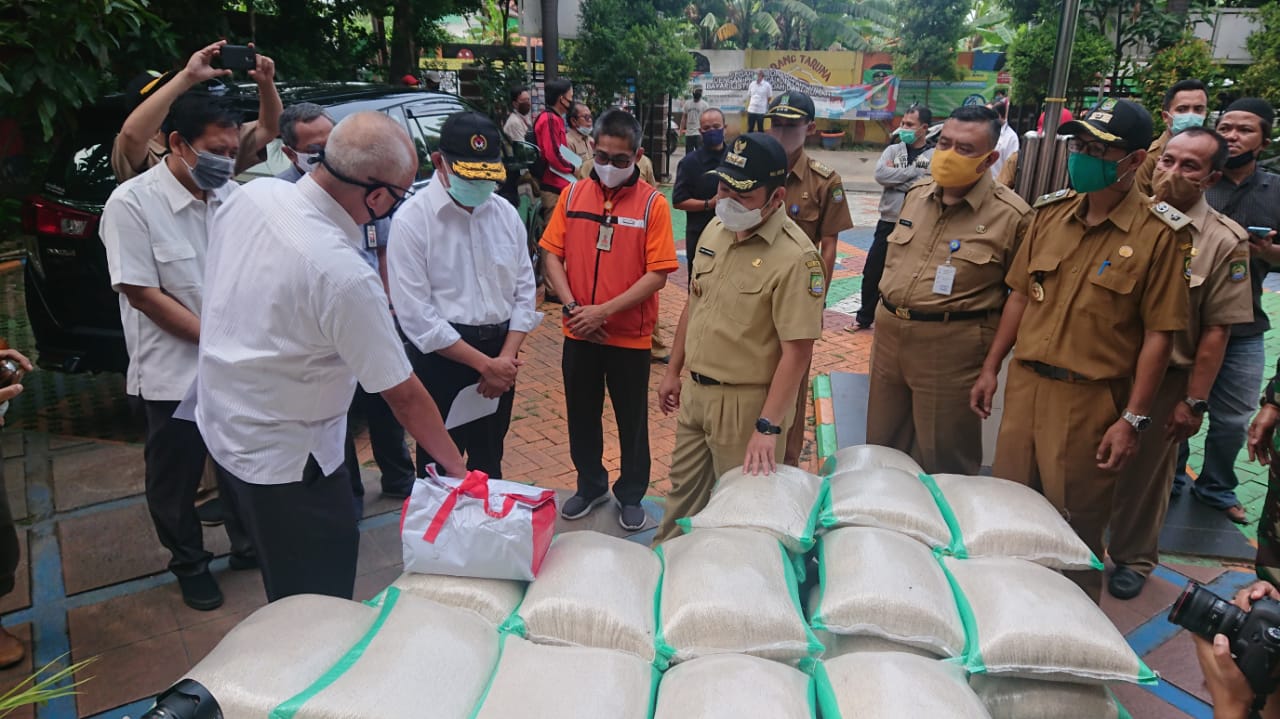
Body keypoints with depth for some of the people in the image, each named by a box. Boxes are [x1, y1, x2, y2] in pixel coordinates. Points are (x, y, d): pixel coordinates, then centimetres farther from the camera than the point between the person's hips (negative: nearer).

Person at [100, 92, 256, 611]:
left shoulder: (232, 196, -1)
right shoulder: (132, 204, -15)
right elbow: (143, 294, -16)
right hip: (174, 376, -4)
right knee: (176, 480, 13)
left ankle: (246, 543, 40)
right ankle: (189, 565, 34)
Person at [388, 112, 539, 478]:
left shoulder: (506, 214, 3)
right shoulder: (412, 220, -13)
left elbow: (525, 290, 6)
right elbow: (416, 316, -16)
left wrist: (506, 357, -7)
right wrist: (484, 363, -14)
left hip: (500, 356, 5)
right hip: (441, 358, -5)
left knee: (489, 462, 22)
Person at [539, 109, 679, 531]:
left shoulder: (652, 204, -9)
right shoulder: (573, 195, 1)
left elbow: (658, 274, -13)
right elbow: (552, 255, 1)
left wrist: (604, 311, -19)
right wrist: (571, 306, -13)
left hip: (630, 335, -3)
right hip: (578, 333, 3)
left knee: (632, 420, 11)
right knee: (581, 414, 17)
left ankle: (631, 495, 31)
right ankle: (590, 485, 38)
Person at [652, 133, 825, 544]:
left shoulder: (795, 257, -22)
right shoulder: (716, 228, 2)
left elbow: (797, 350, -22)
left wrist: (768, 426, -22)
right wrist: (674, 371, 17)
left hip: (745, 401, -7)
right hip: (694, 390, 7)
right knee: (682, 494, 23)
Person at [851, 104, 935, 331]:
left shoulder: (937, 155, -5)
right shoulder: (893, 150, 6)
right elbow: (880, 174, -11)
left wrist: (895, 177, -13)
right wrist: (913, 171, -14)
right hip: (888, 223, 4)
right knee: (872, 273, 10)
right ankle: (864, 317, 27)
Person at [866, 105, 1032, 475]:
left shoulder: (1012, 215, -12)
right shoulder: (916, 195, 7)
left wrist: (992, 358, -8)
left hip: (951, 349, -6)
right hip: (888, 334, 6)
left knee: (943, 465, 8)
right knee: (881, 447, 20)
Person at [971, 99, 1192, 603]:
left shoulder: (1159, 233, -10)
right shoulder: (1051, 212, 5)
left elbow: (1158, 334, -10)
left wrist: (1133, 419, -12)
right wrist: (991, 367, 10)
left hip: (1091, 398, -5)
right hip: (1025, 384, 5)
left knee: (1075, 527, 10)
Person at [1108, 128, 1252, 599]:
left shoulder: (1224, 241, -7)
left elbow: (1216, 330, -8)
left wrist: (1194, 401, -9)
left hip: (1163, 379, -2)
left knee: (1144, 476, 14)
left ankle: (1133, 558, 35)